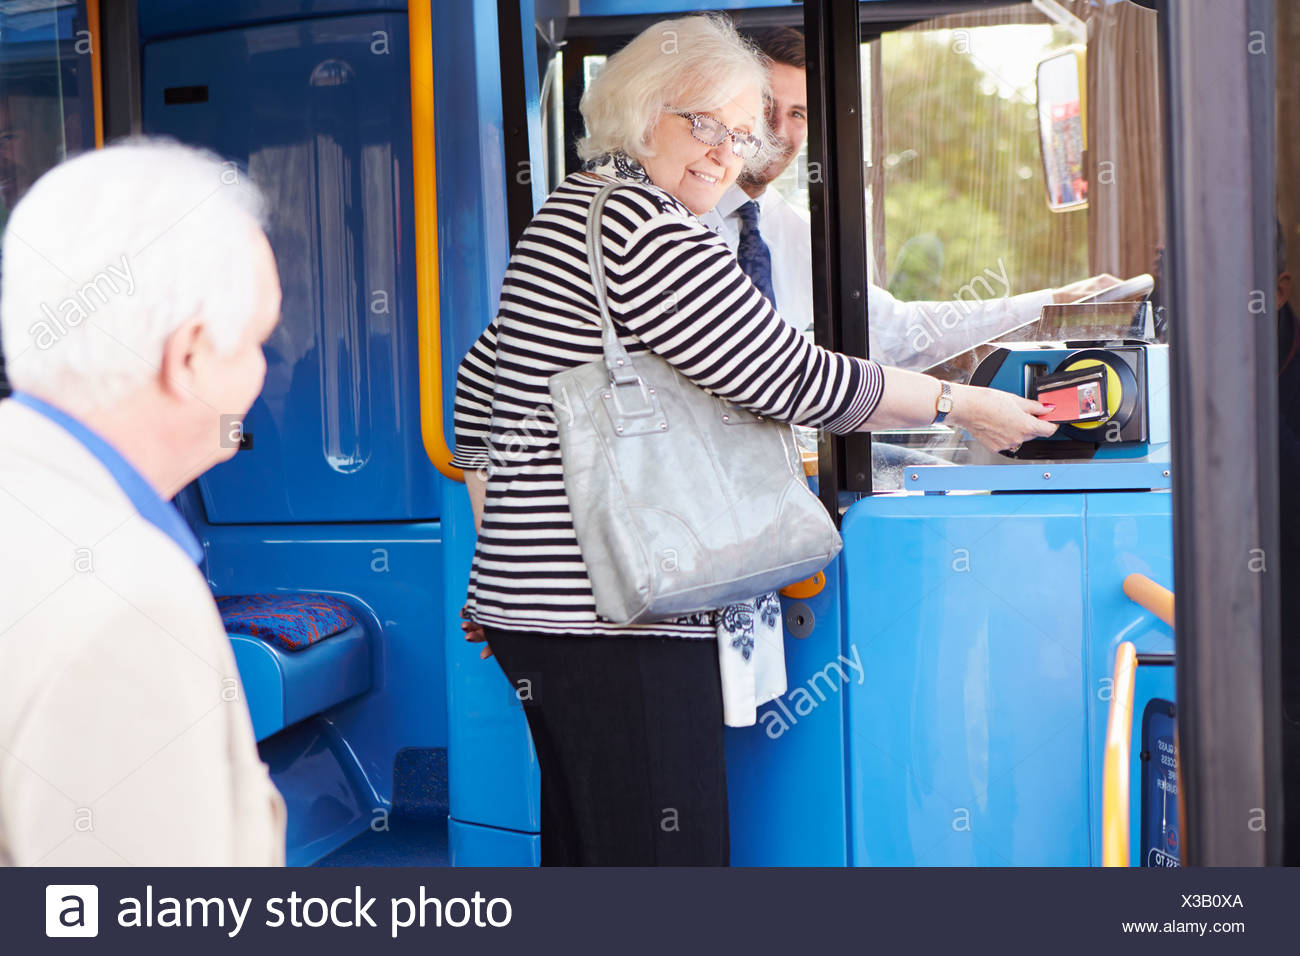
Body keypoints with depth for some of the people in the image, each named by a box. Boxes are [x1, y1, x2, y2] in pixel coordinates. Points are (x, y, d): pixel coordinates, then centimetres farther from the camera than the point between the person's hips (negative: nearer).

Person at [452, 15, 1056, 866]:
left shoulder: (571, 211, 19)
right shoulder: (646, 227, -14)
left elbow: (483, 385, 24)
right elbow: (791, 378, -14)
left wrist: (506, 557, 26)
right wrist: (960, 403, -1)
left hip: (536, 597, 11)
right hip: (612, 616, -11)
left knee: (583, 844, 15)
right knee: (667, 853, -7)